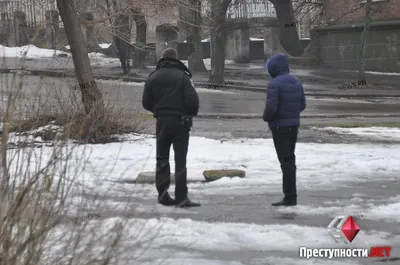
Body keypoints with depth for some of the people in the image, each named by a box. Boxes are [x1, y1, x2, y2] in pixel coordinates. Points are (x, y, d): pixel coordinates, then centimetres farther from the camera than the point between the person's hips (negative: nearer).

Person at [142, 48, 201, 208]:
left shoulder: (153, 77, 3)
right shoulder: (182, 76, -8)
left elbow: (146, 103, 3)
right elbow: (192, 100, -15)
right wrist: (191, 114, 4)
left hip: (161, 122, 3)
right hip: (180, 122, -3)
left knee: (162, 159, 15)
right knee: (180, 160, -1)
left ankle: (163, 194, 14)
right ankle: (181, 197, -6)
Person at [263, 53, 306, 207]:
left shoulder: (274, 84, -18)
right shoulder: (296, 81, 7)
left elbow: (271, 108, -24)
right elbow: (302, 105, 12)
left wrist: (265, 117, -3)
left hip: (279, 126, -8)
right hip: (293, 125, 8)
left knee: (286, 161, -5)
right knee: (290, 160, 16)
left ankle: (290, 197, -4)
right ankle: (291, 194, 21)